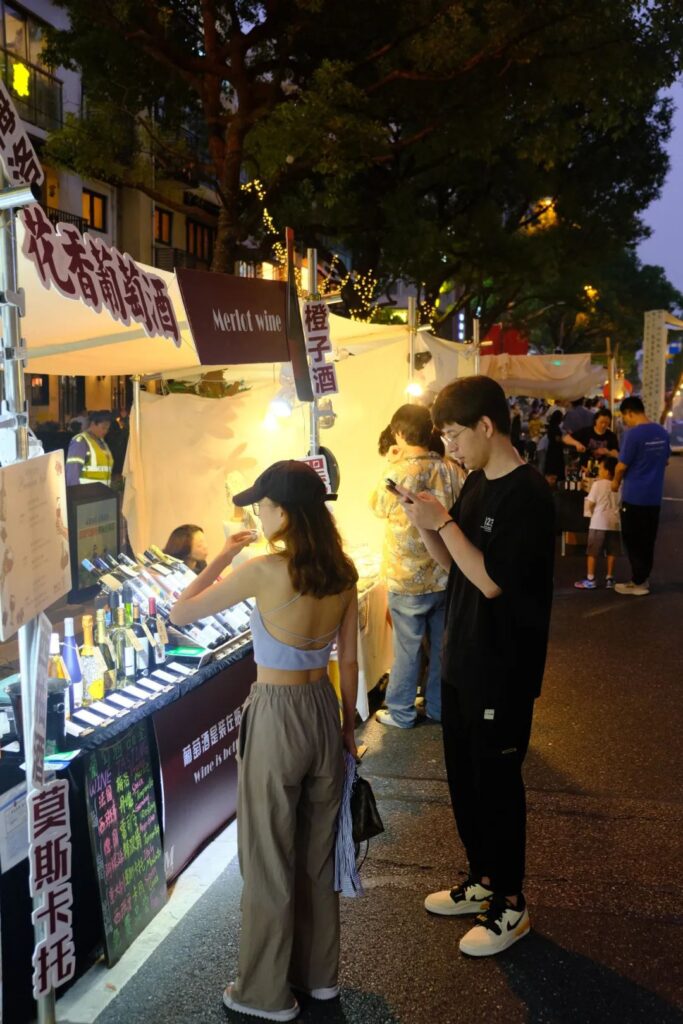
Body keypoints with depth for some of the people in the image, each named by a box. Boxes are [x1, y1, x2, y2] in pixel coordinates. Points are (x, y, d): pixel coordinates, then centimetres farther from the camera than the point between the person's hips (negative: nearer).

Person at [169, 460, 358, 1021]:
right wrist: (348, 724, 16)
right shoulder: (343, 572, -2)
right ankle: (319, 971, 39)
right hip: (323, 708, 6)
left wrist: (224, 555, -1)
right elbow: (349, 662, 4)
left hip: (276, 716, -6)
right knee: (319, 849, 21)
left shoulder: (264, 571, -21)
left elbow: (181, 613, -11)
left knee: (269, 859, 11)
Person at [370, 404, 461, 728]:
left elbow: (377, 507, 0)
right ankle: (439, 706, 32)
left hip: (407, 580, -4)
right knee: (443, 645, 16)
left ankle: (401, 713, 23)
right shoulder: (451, 470, -6)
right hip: (447, 576, 4)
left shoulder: (397, 473, -19)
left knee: (407, 648, 9)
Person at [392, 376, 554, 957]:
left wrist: (443, 522, -20)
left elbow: (491, 580, -24)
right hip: (462, 658, 8)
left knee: (496, 782, 5)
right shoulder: (477, 483, 6)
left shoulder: (528, 494, -20)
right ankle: (483, 879, 38)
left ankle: (510, 905, 24)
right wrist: (425, 523, -6)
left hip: (503, 669, -8)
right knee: (464, 776, 19)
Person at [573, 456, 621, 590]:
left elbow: (589, 504, -6)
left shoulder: (597, 484, -8)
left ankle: (590, 580, 3)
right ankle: (609, 579, 14)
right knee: (612, 552, 10)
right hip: (614, 522, 4)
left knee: (592, 552, 2)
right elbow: (619, 503, 10)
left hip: (599, 523, -4)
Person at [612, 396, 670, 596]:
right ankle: (644, 578, 22)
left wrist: (616, 482, 4)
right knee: (648, 540, 14)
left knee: (633, 541, 4)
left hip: (634, 496, -7)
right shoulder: (662, 432, 5)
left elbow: (622, 466, -14)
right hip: (654, 496, 7)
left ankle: (638, 583, 9)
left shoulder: (633, 434, -17)